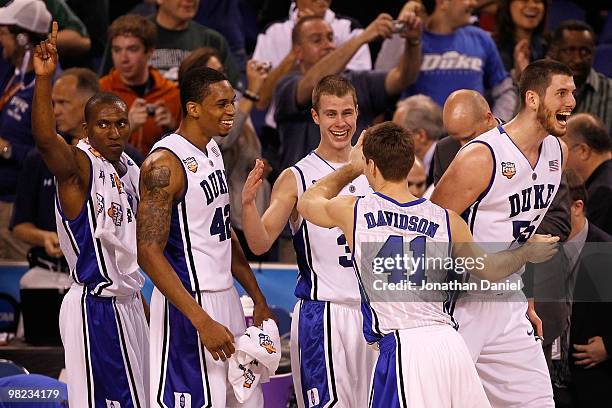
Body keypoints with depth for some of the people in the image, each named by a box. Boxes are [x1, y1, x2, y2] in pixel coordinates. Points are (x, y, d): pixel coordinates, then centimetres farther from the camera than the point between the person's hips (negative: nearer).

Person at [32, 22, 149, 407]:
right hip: (95, 305, -9)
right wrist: (44, 78, -47)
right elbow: (45, 138, -35)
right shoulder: (79, 165, -12)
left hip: (127, 302, 9)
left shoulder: (130, 169, 13)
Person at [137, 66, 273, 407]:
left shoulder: (213, 152, 11)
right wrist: (202, 322, -26)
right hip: (189, 303, -9)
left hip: (226, 298, 9)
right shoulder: (165, 164, -17)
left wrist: (258, 299, 17)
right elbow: (149, 252, -22)